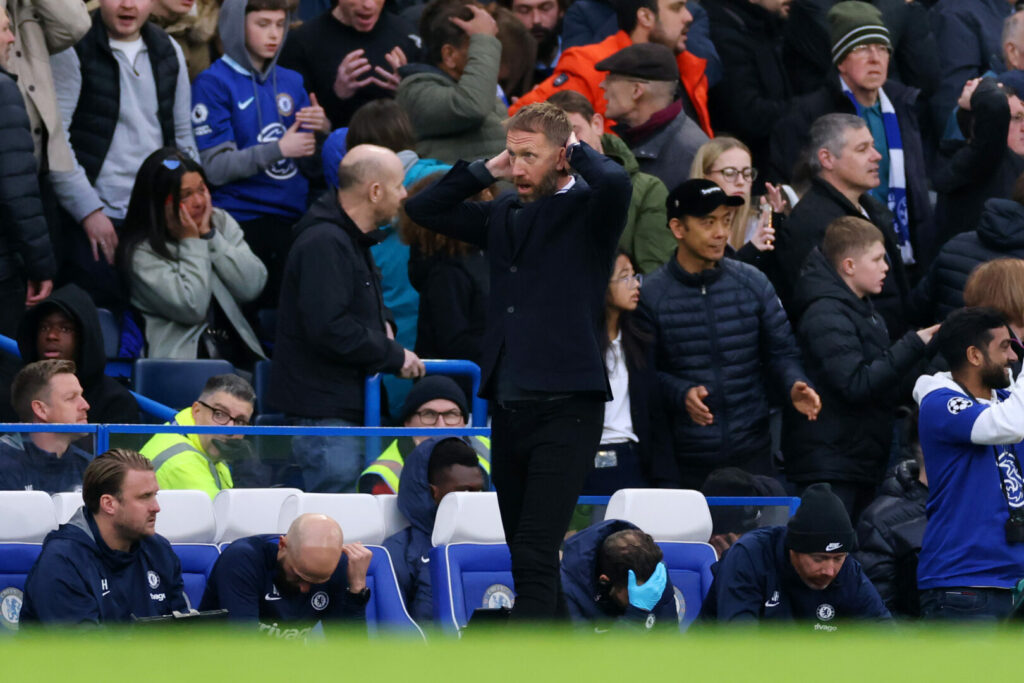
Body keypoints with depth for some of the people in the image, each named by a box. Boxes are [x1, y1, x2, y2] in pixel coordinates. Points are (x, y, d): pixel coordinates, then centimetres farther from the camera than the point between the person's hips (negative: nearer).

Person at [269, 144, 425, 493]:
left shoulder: (353, 240, 16)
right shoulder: (323, 243, -18)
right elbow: (328, 329, -26)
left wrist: (382, 324, 11)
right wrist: (395, 356, -15)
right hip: (323, 408, -11)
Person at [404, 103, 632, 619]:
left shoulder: (589, 212, -4)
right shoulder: (503, 217, 15)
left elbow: (616, 182, -26)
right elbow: (423, 209, 20)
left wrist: (577, 150, -7)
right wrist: (487, 169, 10)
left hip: (565, 408, -7)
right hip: (507, 409, 7)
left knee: (535, 558, -15)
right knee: (525, 559, 10)